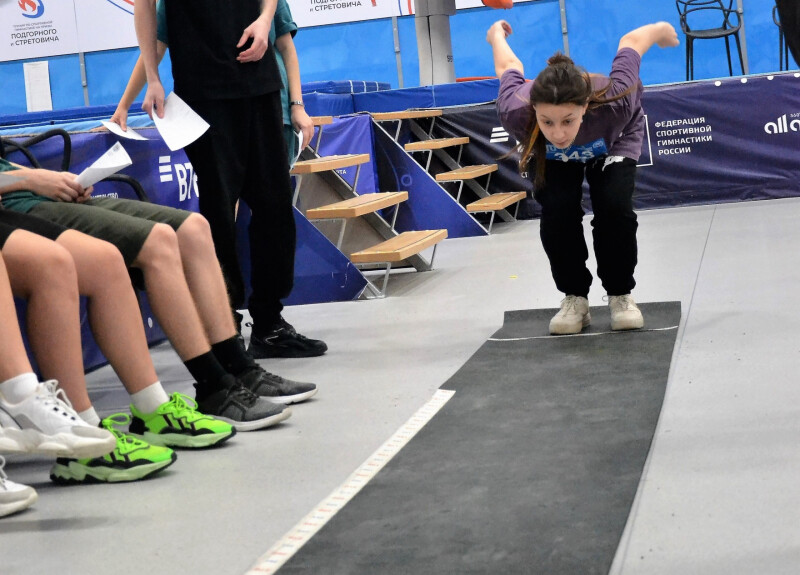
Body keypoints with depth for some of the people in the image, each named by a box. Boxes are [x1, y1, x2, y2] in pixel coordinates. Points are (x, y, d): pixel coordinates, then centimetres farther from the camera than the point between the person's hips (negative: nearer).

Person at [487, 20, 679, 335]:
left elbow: (630, 43, -26)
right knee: (557, 211, -21)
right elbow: (509, 68, -18)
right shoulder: (516, 111, -43)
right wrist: (497, 36, 5)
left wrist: (660, 30, -2)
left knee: (614, 207, -22)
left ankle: (620, 295, 1)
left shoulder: (613, 102, -47)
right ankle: (574, 298, 1)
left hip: (613, 144, 0)